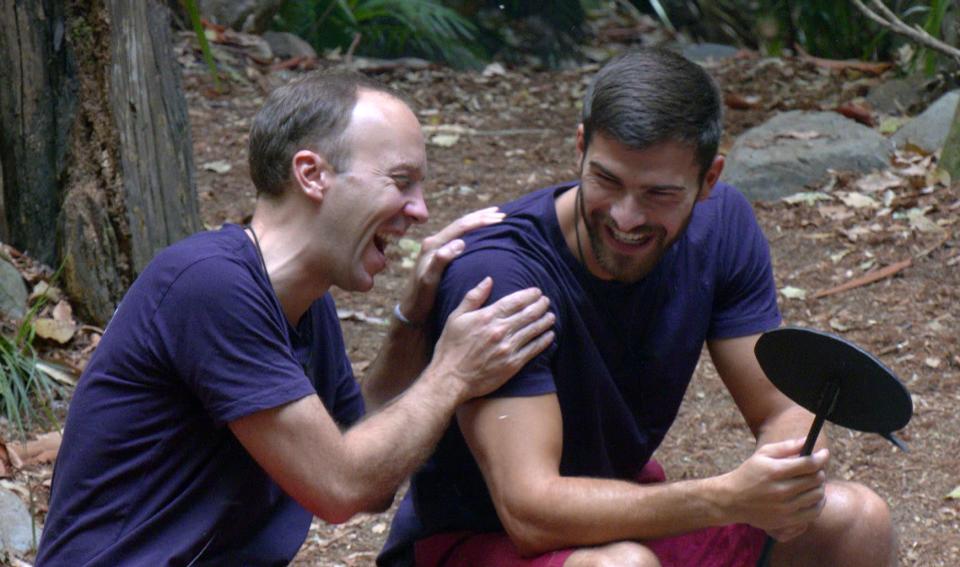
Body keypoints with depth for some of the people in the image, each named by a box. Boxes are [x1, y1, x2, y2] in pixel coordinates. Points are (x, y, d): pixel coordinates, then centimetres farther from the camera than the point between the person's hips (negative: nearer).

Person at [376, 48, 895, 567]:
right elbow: (529, 509, -35)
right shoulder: (497, 275, -28)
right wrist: (729, 498, -44)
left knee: (859, 523, -10)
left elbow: (783, 413, -4)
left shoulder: (721, 224, -7)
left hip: (625, 514, 7)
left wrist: (791, 478, -29)